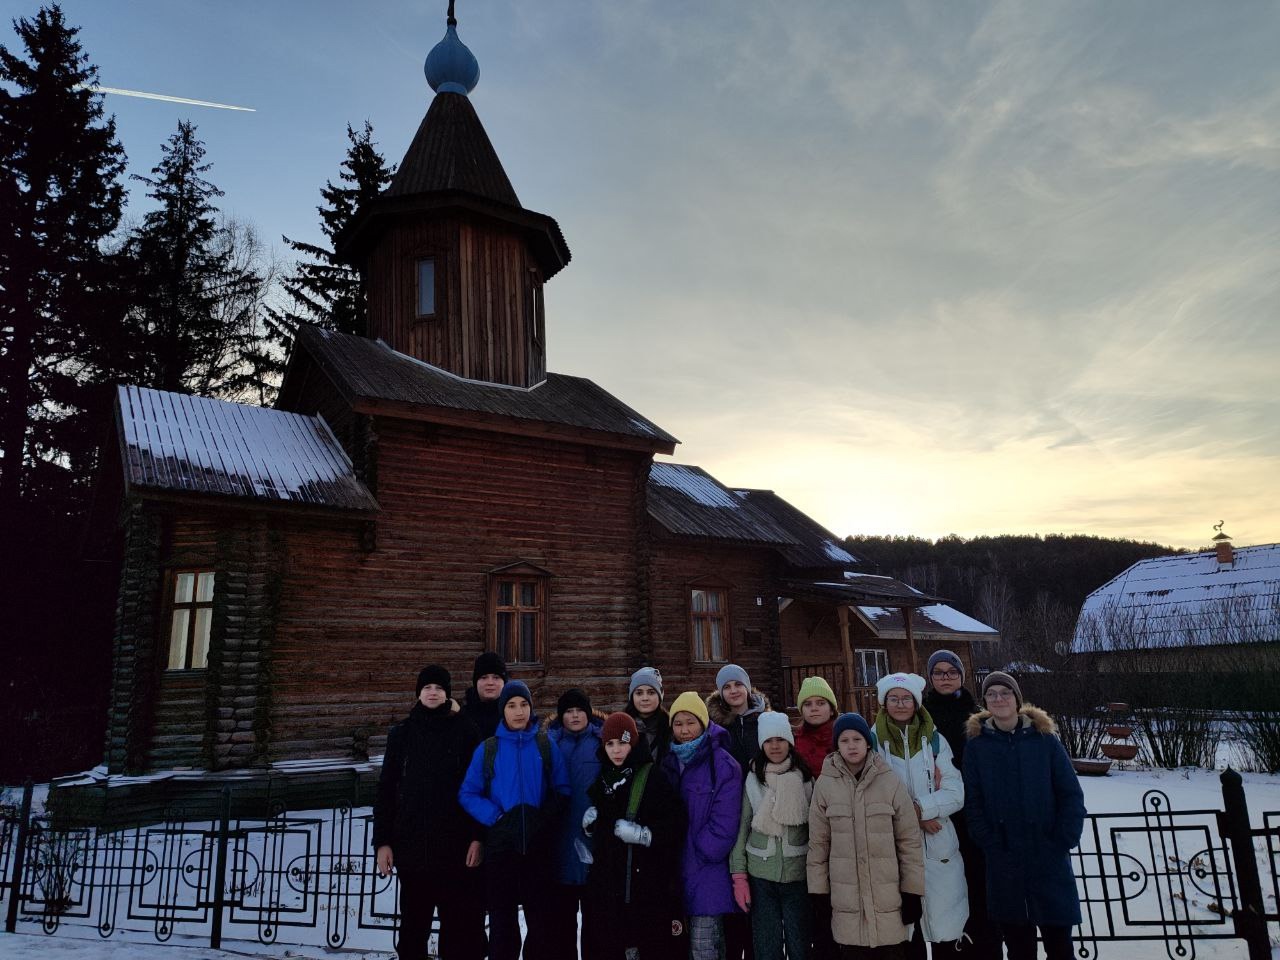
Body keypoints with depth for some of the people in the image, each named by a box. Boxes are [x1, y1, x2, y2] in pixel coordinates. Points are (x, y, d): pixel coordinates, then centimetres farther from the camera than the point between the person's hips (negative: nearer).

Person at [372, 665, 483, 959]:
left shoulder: (464, 731, 0)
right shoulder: (401, 733, 6)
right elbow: (386, 790, 6)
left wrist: (478, 836, -9)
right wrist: (382, 841, 1)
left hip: (456, 842, -2)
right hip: (411, 843, 2)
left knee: (459, 922, 2)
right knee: (414, 921, 9)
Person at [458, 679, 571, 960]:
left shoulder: (546, 746, 1)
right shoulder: (487, 749, -1)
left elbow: (562, 790, 2)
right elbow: (467, 794, -1)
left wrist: (545, 816, -13)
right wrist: (495, 817, -13)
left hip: (539, 844, 0)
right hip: (500, 845, 0)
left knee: (540, 916, 11)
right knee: (502, 919, 11)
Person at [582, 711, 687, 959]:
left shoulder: (653, 778, -7)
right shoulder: (602, 780, 12)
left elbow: (676, 824, -13)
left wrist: (644, 834, -22)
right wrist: (589, 823, 6)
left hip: (647, 884, -6)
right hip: (607, 883, 6)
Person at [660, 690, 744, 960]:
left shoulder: (723, 765, -8)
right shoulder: (669, 762, 10)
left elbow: (724, 823, -12)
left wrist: (699, 855, -10)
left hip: (707, 869, -5)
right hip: (675, 867, 5)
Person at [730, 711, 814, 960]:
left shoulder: (806, 779, -1)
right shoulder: (753, 780, -1)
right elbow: (741, 828, 1)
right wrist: (739, 876, -3)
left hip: (798, 874, 0)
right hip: (760, 874, 0)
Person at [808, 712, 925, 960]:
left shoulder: (890, 782, -4)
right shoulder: (824, 784, -2)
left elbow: (909, 840, 0)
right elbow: (818, 843, 3)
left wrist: (912, 891, 0)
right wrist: (818, 893, 3)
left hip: (888, 896, 0)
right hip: (846, 899, 0)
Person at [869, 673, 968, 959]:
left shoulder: (935, 741, 4)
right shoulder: (872, 741, -1)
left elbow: (955, 794, -3)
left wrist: (920, 808, -16)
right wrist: (910, 816, -14)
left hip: (938, 847, 1)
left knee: (947, 931, 3)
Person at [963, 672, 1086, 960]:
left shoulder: (1045, 739, -2)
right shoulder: (976, 745, -1)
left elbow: (1071, 795, 0)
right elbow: (973, 803, 0)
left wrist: (1063, 843, -8)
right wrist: (992, 846, -8)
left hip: (1049, 857, 0)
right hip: (1004, 861, 1)